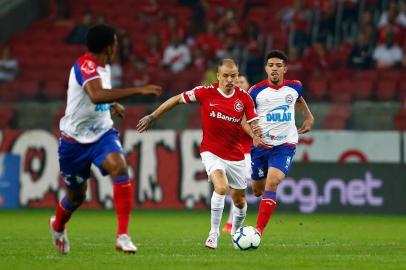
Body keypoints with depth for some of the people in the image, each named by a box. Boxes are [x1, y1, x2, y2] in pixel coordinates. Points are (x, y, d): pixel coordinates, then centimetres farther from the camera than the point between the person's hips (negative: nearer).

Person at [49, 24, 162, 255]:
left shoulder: (103, 66, 3)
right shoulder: (85, 65, -24)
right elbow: (96, 95, -45)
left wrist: (113, 104, 10)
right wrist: (139, 90, -48)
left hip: (102, 133, 5)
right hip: (75, 138, -5)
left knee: (120, 167, -26)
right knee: (76, 195, 12)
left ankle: (123, 236, -28)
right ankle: (58, 226, 48)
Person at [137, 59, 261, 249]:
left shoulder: (244, 99, -7)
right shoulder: (206, 92, -11)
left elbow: (254, 126, -4)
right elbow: (178, 99, 1)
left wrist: (258, 133, -29)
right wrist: (152, 117, 4)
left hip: (235, 156, 3)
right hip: (211, 152, -3)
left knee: (239, 201, 11)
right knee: (221, 187, -29)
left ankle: (236, 232, 42)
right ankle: (214, 233, -15)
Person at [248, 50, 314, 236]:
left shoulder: (294, 87, 1)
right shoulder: (256, 90, -6)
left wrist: (309, 117, 20)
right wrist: (254, 135, -14)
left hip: (285, 145, -1)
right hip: (261, 145, 1)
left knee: (271, 184, -21)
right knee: (258, 190, 11)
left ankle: (259, 231, -23)